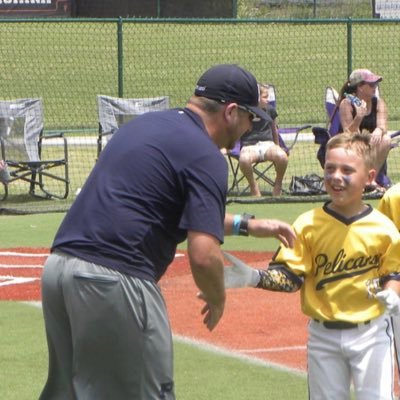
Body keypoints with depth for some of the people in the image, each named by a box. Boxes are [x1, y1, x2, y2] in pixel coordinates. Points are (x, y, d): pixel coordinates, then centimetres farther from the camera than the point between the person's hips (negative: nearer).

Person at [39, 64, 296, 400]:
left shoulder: (146, 124, 19)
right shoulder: (206, 157, -8)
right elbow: (203, 255, -16)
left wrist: (246, 225, 33)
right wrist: (217, 300, 3)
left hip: (59, 265, 9)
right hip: (114, 279, -9)